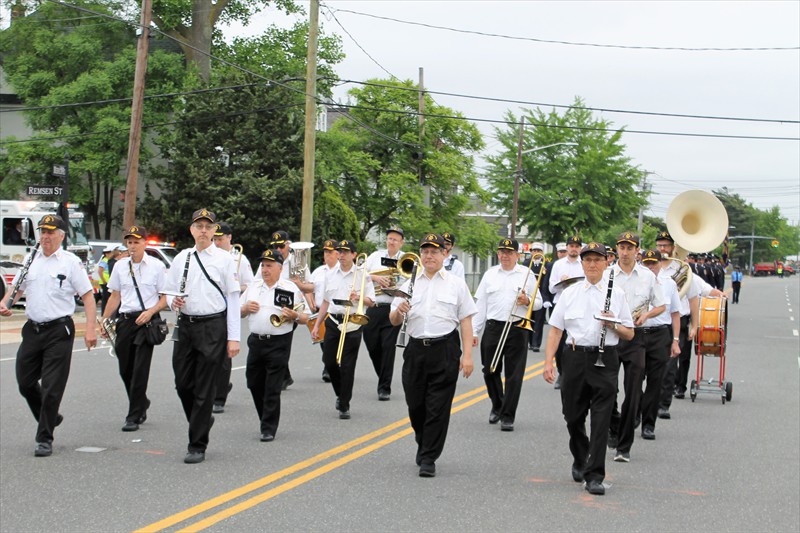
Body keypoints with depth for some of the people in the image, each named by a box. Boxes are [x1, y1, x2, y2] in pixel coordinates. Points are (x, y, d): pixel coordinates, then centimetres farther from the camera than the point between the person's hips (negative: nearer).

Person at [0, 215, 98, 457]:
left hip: (59, 331, -5)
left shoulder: (71, 262, -4)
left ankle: (44, 439, 6)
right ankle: (49, 418, 34)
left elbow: (87, 296, -6)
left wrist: (90, 328, -16)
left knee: (52, 387, -4)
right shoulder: (30, 260, 11)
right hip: (32, 328, 5)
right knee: (25, 382, 10)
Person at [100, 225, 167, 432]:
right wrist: (104, 321, 12)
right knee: (125, 370, 10)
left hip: (147, 321, -5)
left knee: (140, 369, -8)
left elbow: (165, 297, -1)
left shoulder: (156, 266, -1)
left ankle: (134, 417, -2)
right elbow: (115, 296, 18)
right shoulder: (120, 266, 11)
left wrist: (150, 312, -16)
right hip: (125, 320, 5)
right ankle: (141, 403, 33)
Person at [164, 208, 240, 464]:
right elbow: (169, 291, 18)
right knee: (183, 383, 6)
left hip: (213, 326, -4)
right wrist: (173, 301, -8)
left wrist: (233, 337, -7)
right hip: (186, 325, 4)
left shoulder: (225, 259, -1)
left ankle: (197, 446, 6)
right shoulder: (182, 258, 10)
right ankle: (203, 420, 35)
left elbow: (233, 299, -2)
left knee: (204, 389, -2)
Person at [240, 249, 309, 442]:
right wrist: (246, 308, -4)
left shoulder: (290, 289, -1)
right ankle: (265, 419, 30)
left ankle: (269, 429, 4)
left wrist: (294, 315, -20)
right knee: (254, 384, 11)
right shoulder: (253, 287, 11)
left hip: (278, 344, -5)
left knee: (272, 388, -3)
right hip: (255, 341, 5)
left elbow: (305, 318, 0)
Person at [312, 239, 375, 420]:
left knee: (347, 366, -4)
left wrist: (358, 297, -20)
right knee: (329, 361, 2)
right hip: (333, 321, 4)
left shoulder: (361, 274, 0)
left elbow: (371, 302, 0)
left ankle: (344, 406, 3)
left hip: (352, 324, -4)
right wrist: (317, 325, 15)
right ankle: (341, 393, 27)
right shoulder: (330, 275, 11)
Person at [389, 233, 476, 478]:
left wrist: (467, 355, -6)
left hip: (445, 350, -3)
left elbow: (466, 321, 2)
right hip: (415, 349, 3)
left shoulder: (456, 284, 6)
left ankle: (428, 458, 2)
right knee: (415, 405, 8)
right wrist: (398, 311, -12)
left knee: (438, 407, -4)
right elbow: (394, 321, 12)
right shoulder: (410, 284, 12)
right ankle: (423, 444, 33)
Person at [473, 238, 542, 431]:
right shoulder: (490, 274, 10)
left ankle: (507, 416, 2)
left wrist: (527, 301, -14)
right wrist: (474, 331, 7)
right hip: (493, 328, 2)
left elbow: (538, 302, 8)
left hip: (517, 330, -2)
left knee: (514, 375, -3)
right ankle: (497, 406, 31)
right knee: (490, 372, 8)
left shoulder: (526, 275, 4)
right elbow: (480, 304, 10)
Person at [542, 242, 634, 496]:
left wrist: (613, 325, -12)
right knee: (573, 415, 10)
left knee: (601, 419, -7)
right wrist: (548, 362, -2)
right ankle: (580, 461, 36)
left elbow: (630, 334, 9)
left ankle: (595, 476, -3)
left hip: (604, 360, -2)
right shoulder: (569, 293, 9)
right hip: (574, 358, 2)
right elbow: (555, 330, 7)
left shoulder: (616, 294, 7)